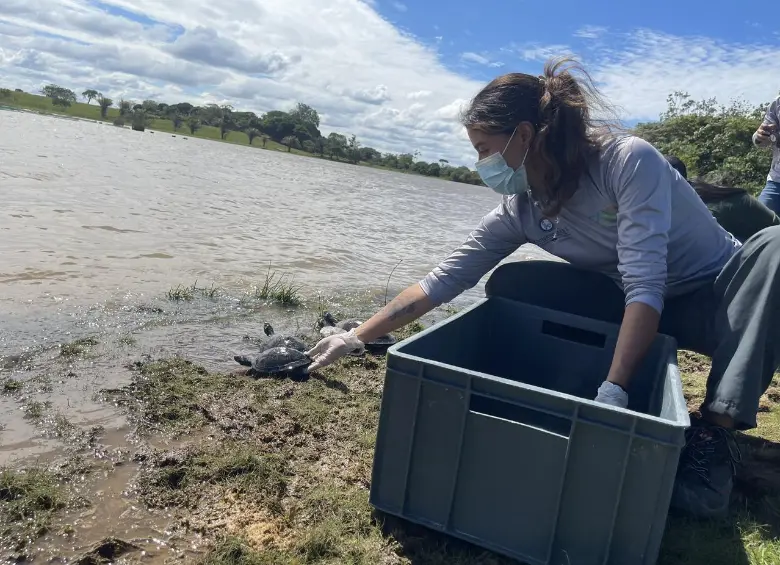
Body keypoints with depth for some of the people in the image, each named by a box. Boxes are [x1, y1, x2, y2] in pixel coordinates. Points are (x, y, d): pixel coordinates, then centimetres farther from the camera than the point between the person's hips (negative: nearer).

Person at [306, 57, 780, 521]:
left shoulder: (628, 159, -27)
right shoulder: (520, 210, -12)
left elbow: (645, 285, -34)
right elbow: (442, 280, -11)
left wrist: (613, 392, -40)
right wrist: (356, 338, -11)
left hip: (725, 297, -3)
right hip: (638, 308, 4)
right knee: (512, 284, -14)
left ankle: (713, 433, -29)